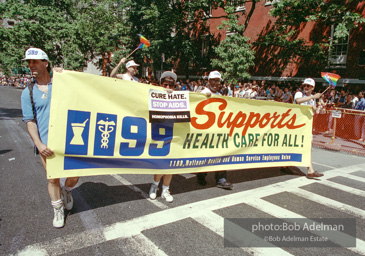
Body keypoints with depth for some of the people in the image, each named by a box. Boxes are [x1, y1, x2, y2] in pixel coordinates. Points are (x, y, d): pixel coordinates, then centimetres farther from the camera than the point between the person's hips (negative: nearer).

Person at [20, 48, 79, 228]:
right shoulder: (28, 93, 4)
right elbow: (29, 121, 1)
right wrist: (39, 144, -13)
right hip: (47, 145, 0)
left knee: (74, 175, 6)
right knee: (53, 178, 7)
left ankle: (67, 191, 39)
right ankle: (58, 210, 26)